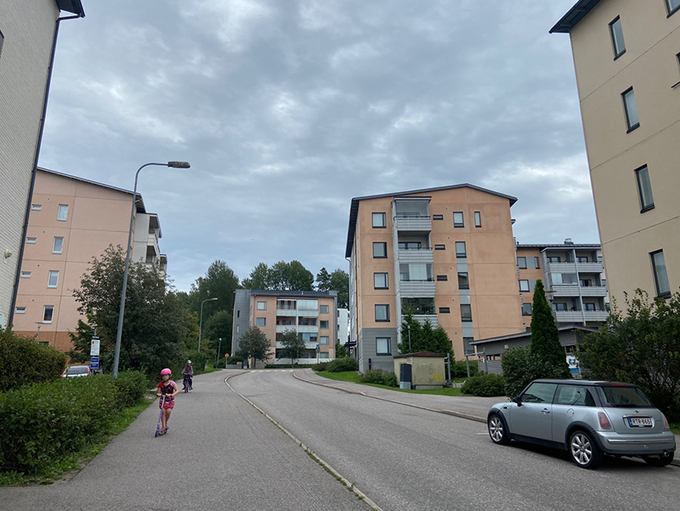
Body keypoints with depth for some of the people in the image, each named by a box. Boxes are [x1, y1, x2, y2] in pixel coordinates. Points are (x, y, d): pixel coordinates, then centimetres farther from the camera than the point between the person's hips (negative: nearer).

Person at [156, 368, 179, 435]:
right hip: (163, 400, 2)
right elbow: (158, 392, 1)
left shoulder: (172, 383, -8)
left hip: (170, 400, -2)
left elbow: (177, 390, -14)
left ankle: (165, 423, 8)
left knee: (168, 411, -17)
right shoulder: (161, 384, -1)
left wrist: (172, 395, -30)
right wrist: (158, 394, -23)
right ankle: (163, 426, -6)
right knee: (163, 412, -11)